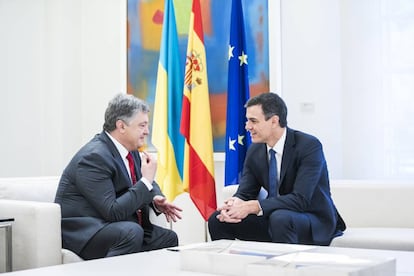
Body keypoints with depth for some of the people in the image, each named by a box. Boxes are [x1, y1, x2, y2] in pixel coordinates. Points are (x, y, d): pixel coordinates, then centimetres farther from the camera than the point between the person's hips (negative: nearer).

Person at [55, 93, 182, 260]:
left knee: (168, 238, 0)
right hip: (83, 232, -9)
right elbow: (112, 211, -27)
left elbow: (150, 184, 22)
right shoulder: (94, 157, -22)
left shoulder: (131, 150, 5)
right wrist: (146, 181, -21)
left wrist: (156, 199, -1)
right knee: (132, 232, -32)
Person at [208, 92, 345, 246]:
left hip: (315, 223, -6)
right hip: (274, 218, 6)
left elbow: (301, 200, -27)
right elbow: (245, 193, 2)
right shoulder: (255, 150, 2)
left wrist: (253, 206, -33)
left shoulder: (309, 146, -19)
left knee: (280, 218, -38)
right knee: (217, 220, -8)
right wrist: (233, 204, -23)